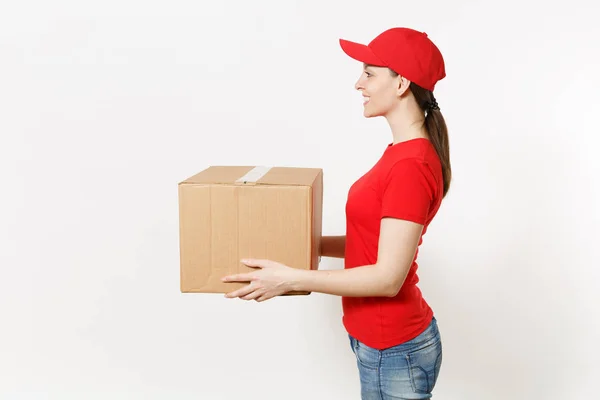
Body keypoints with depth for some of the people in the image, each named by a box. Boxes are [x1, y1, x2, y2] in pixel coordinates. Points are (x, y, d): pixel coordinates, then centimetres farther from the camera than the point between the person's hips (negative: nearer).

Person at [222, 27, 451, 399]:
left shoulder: (410, 167, -24)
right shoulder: (406, 154, 6)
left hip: (392, 350, -9)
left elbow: (388, 277, -25)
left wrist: (290, 278, -22)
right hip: (386, 341, 9)